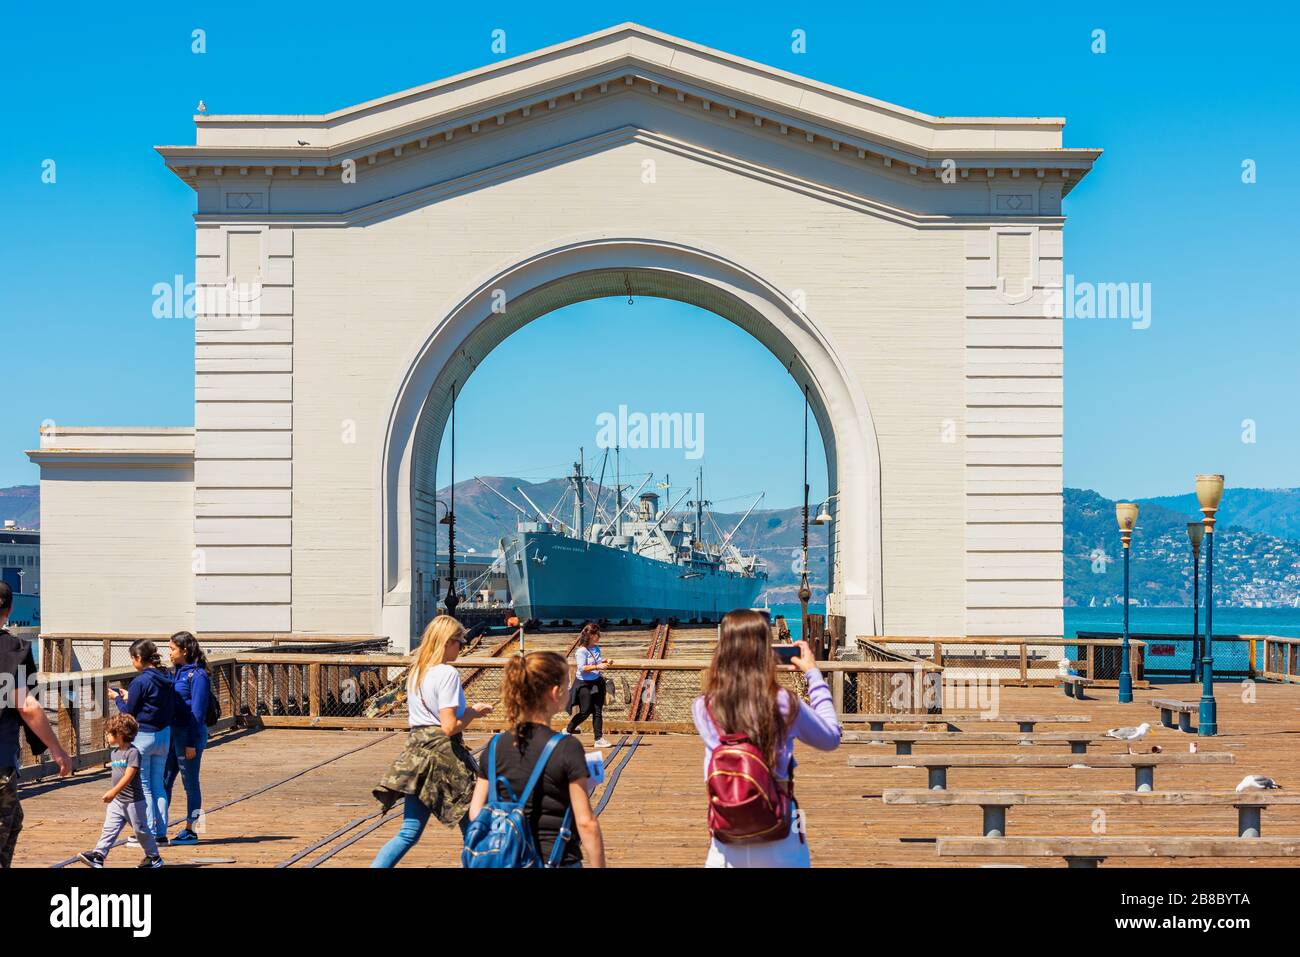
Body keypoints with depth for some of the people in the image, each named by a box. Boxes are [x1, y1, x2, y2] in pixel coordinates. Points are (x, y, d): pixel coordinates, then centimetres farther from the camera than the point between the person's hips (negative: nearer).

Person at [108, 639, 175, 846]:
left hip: (142, 736, -7)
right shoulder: (167, 679, 4)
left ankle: (150, 833, 6)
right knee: (158, 785, 14)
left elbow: (128, 712, -12)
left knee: (143, 786, 3)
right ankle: (161, 833, 15)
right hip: (164, 735, 7)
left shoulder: (141, 681, -18)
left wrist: (117, 698, 9)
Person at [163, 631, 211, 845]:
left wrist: (191, 743, -17)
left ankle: (190, 831, 11)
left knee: (190, 783, 2)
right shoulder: (175, 673, 13)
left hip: (189, 733, -8)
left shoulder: (197, 675, -13)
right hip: (172, 732, 8)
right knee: (163, 781, 8)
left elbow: (197, 712, -15)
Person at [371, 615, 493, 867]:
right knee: (472, 829, 8)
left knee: (409, 832, 8)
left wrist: (466, 710, 16)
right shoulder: (447, 673, -13)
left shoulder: (415, 672, 11)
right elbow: (449, 727, -19)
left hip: (416, 751, 7)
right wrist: (474, 713, -2)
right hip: (444, 753, -7)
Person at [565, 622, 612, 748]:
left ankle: (599, 739, 6)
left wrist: (605, 663, 4)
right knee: (585, 712, -3)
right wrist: (597, 667, -28)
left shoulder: (596, 648, 8)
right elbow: (582, 668, -21)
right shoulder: (582, 651, -15)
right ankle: (568, 731, 18)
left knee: (598, 711, 4)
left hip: (597, 682, 7)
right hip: (584, 684, -7)